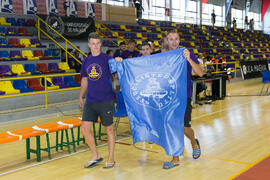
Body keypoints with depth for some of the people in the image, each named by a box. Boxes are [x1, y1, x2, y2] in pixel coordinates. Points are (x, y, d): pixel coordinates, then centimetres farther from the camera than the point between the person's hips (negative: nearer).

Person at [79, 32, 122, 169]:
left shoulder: (107, 59, -3)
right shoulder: (86, 61, 10)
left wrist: (119, 62, -30)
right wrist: (81, 97, 23)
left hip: (105, 101, -4)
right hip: (90, 101, 4)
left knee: (109, 129, 5)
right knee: (85, 128, -1)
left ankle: (111, 159, 21)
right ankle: (96, 156, 18)